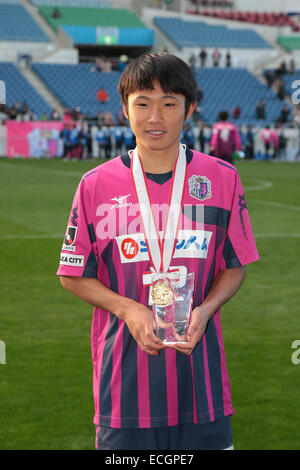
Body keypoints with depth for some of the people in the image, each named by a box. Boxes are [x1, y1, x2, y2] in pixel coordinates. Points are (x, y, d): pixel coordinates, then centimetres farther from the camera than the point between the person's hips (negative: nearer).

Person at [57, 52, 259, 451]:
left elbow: (235, 266, 9)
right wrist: (128, 309, -11)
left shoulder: (222, 179, 2)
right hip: (124, 375, -1)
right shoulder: (96, 185, -1)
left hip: (200, 369, 1)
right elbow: (73, 275, 4)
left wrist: (205, 310, -9)